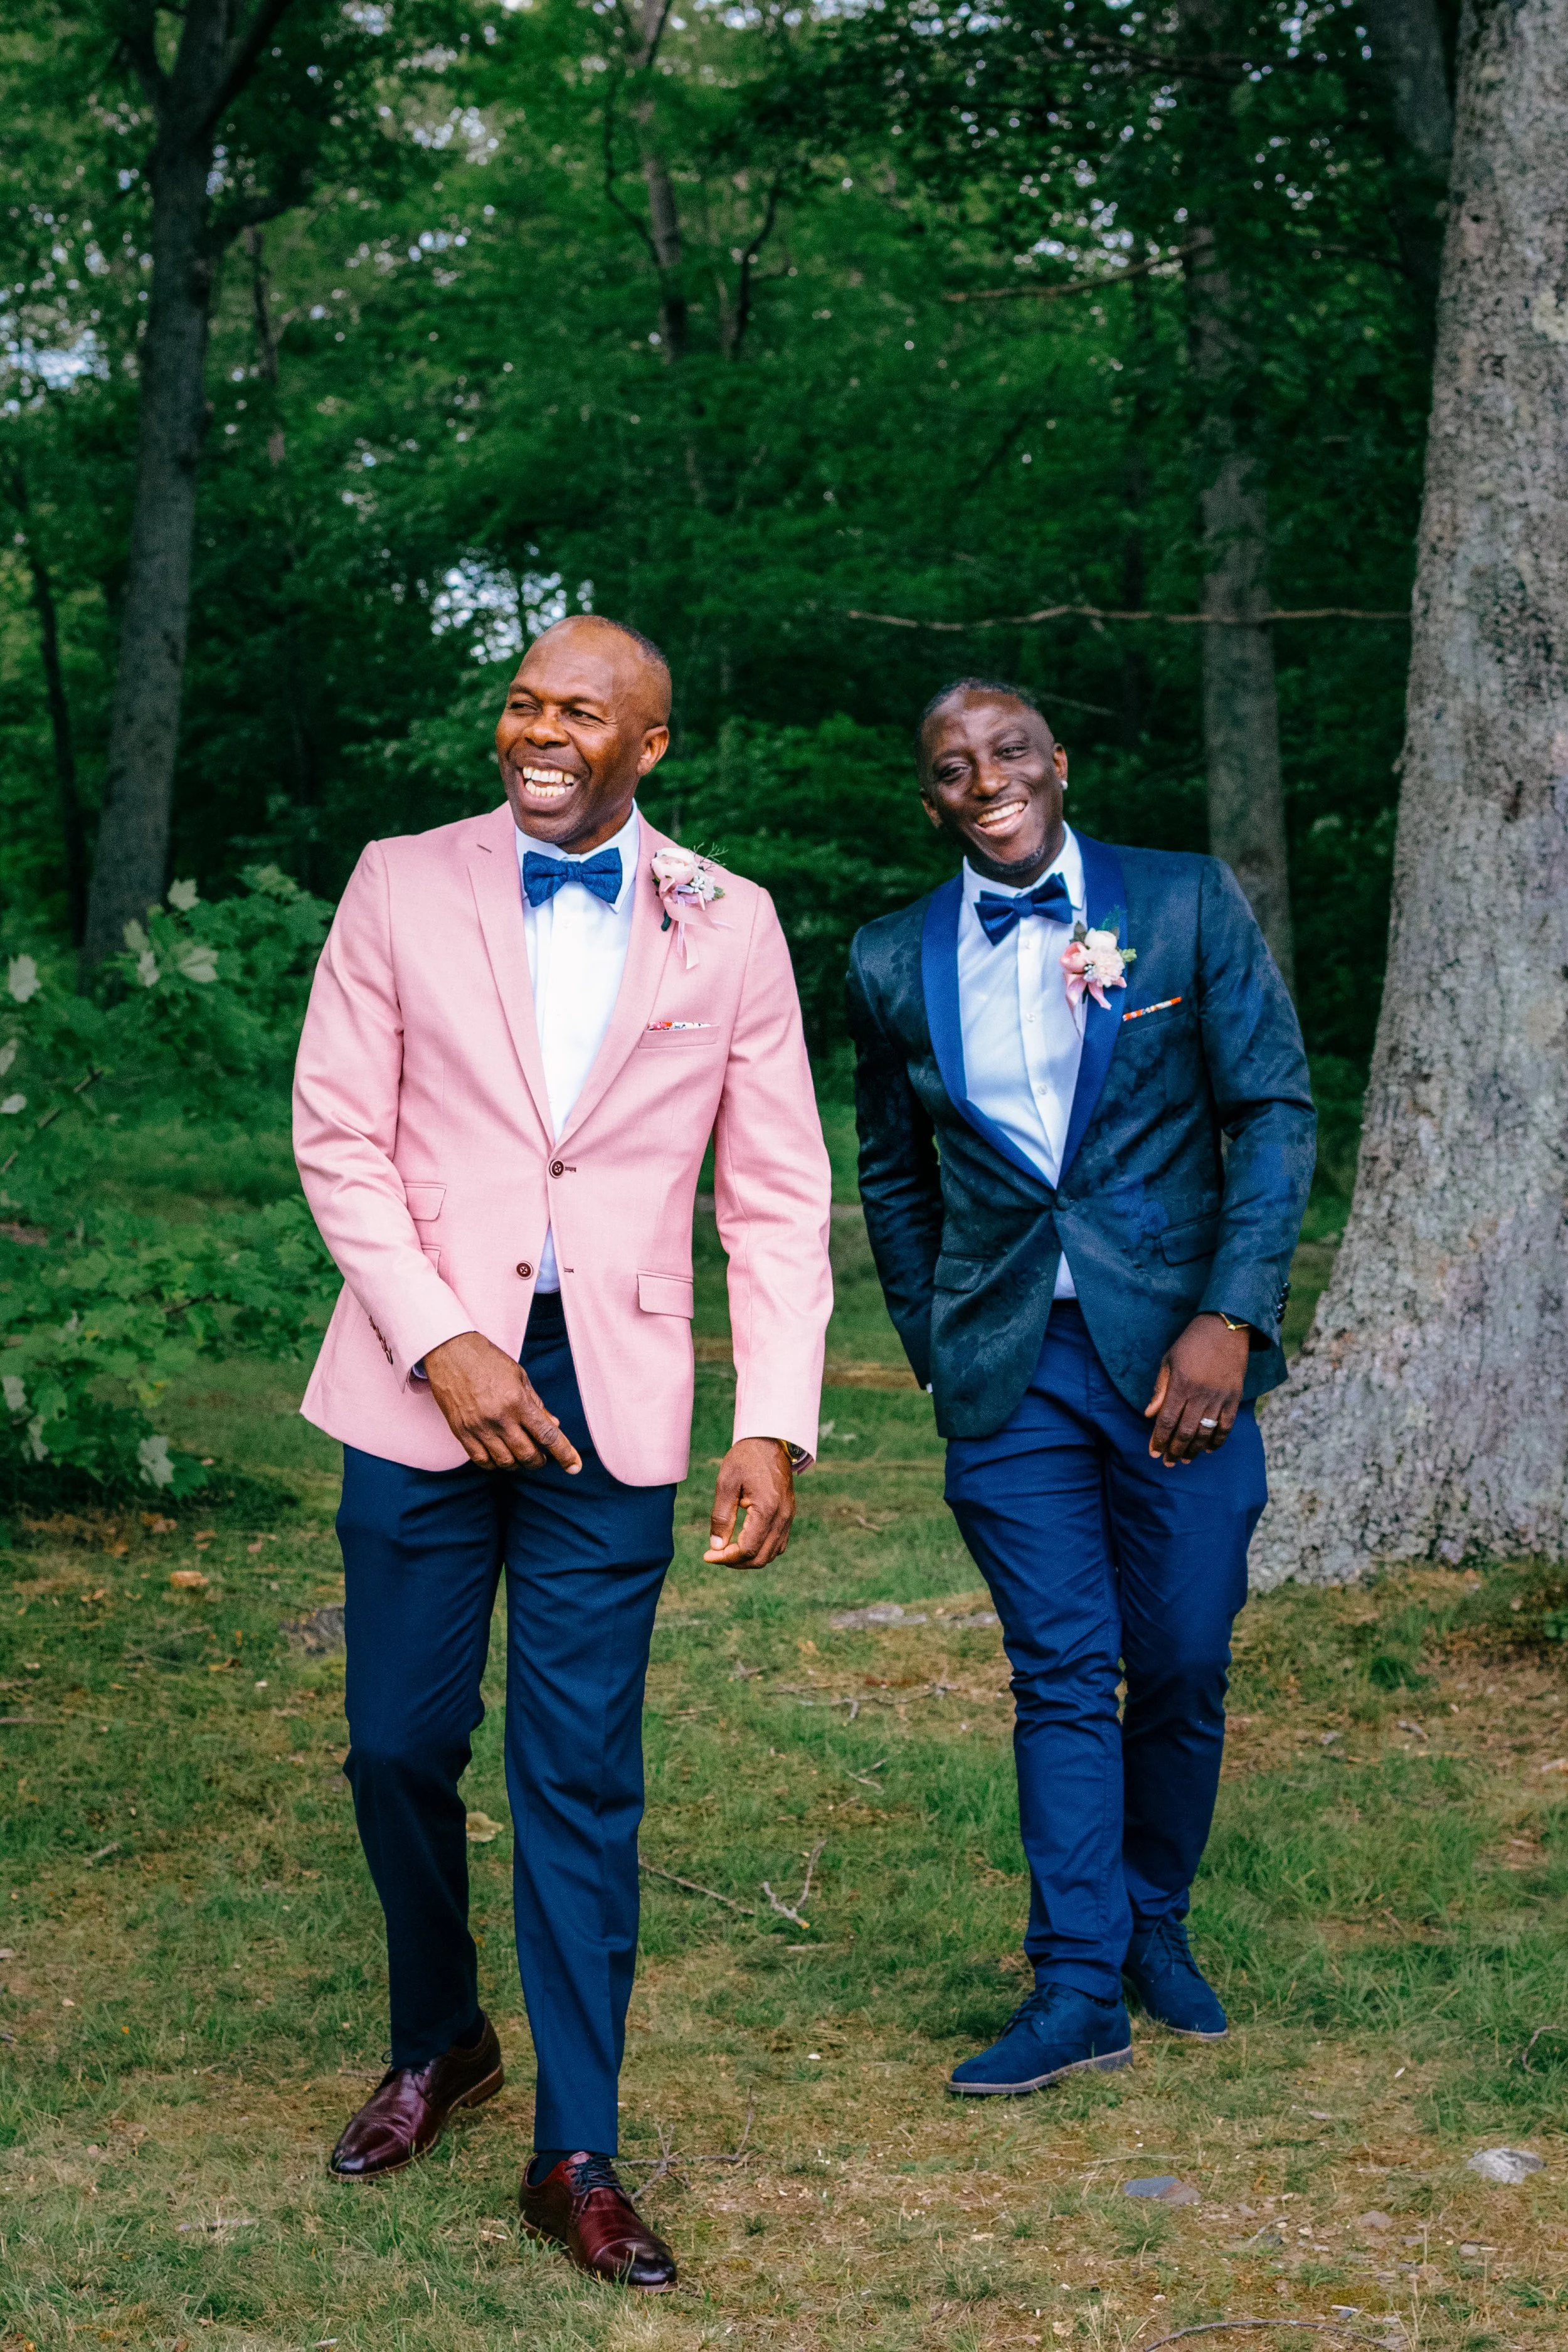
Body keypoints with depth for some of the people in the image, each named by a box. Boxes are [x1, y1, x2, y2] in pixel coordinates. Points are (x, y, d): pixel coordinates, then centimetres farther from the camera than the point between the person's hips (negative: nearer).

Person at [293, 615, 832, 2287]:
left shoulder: (726, 927, 4)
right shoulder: (402, 887, 3)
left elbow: (776, 1194, 3)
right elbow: (338, 1135, 1)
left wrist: (774, 1425, -5)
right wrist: (438, 1342, -11)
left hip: (612, 1397, -1)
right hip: (425, 1381, 1)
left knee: (582, 1774, 0)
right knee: (400, 1743, 7)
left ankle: (576, 2154, 9)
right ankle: (435, 2043, 33)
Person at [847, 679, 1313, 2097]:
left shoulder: (1186, 905, 0)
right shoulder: (895, 963, 7)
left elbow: (1275, 1112, -3)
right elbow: (894, 1179, 19)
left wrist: (1230, 1318, -12)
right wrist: (935, 1353, 13)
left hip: (1176, 1348, -1)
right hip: (1010, 1370, 1)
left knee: (1182, 1671, 6)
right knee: (1061, 1676, 0)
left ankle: (1156, 1925, 28)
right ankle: (1077, 1992, 6)